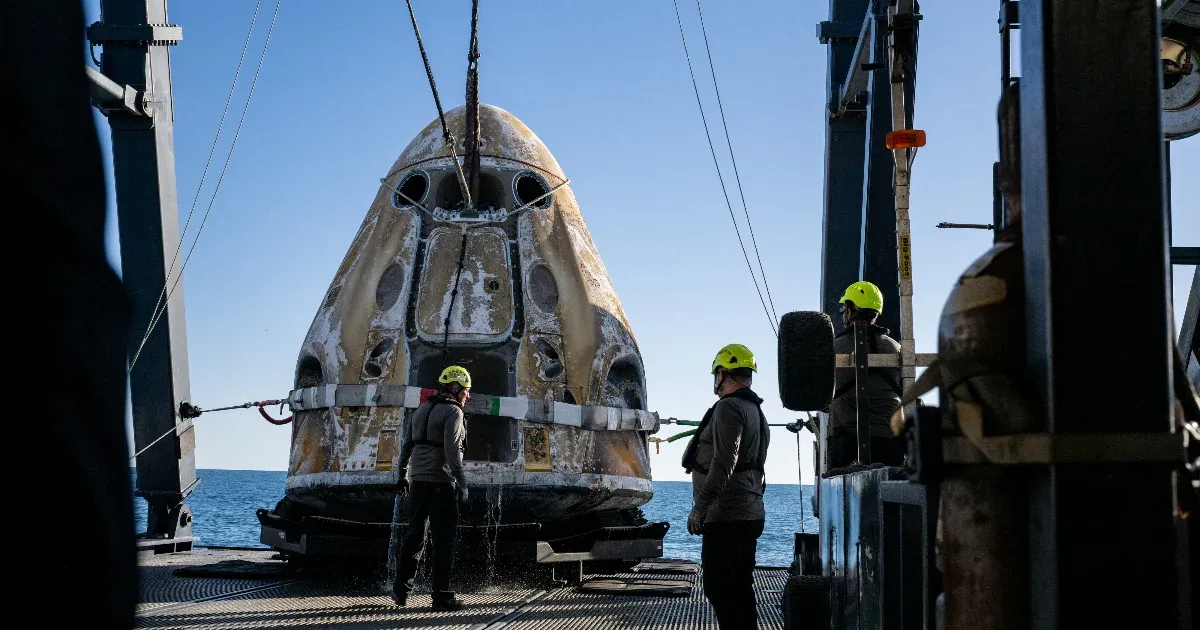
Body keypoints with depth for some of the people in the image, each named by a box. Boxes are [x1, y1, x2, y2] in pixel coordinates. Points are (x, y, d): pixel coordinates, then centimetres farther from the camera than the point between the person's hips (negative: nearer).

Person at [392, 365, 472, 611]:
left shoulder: (421, 410, 14)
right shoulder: (452, 412, -9)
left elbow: (406, 445, 18)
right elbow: (452, 449, -19)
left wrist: (402, 475, 26)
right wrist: (461, 481, -21)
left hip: (418, 479, 8)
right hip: (441, 481, -8)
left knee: (414, 532, 16)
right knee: (445, 536, -3)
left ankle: (401, 590, 20)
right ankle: (442, 595, -4)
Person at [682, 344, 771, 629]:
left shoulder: (729, 407, -13)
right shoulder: (757, 412, 18)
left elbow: (723, 464, -22)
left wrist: (699, 507, -20)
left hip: (726, 517, -10)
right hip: (750, 514, 10)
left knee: (720, 589, -8)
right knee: (740, 589, 12)